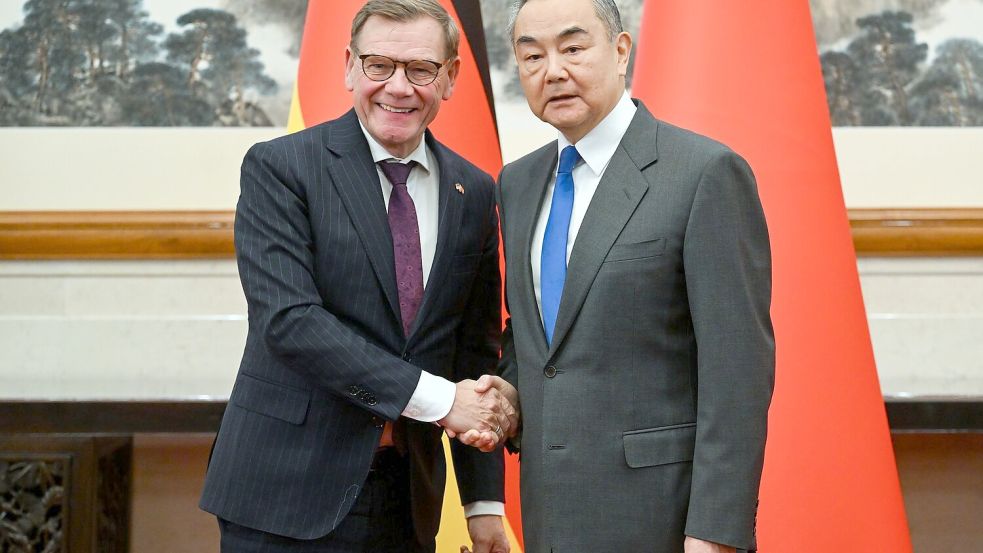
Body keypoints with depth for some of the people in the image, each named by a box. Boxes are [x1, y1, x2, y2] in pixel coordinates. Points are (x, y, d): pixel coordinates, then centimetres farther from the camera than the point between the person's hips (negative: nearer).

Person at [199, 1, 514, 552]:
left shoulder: (474, 193, 8)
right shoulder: (280, 168, -6)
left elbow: (477, 352, 10)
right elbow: (287, 319, -17)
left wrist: (484, 501, 5)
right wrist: (435, 398, -19)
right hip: (288, 494, -4)